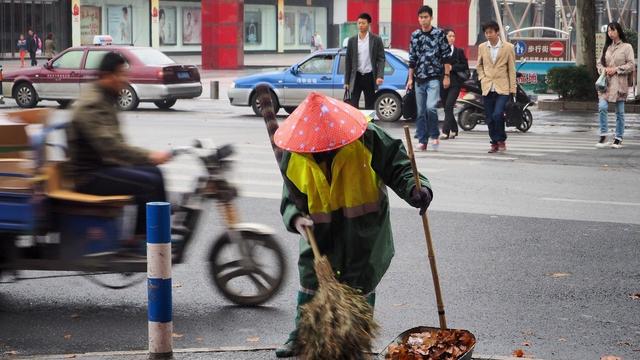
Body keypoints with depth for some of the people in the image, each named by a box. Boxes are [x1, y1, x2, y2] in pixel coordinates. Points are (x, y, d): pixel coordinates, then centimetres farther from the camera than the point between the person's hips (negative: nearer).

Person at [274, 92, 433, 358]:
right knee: (310, 284, 14)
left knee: (360, 287, 10)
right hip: (320, 235, 2)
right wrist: (295, 218, -28)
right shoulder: (295, 158, -15)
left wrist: (416, 189, -38)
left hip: (364, 235, -2)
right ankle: (301, 336, 32)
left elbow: (397, 168, -19)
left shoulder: (367, 139, -24)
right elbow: (291, 198, -6)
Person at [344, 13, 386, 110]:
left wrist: (380, 76, -16)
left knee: (370, 106, 5)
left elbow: (381, 59, -2)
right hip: (356, 77, 1)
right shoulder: (352, 40, 6)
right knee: (353, 105, -4)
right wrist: (346, 81, 5)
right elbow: (348, 61, 8)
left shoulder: (376, 40, 0)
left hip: (370, 77, -1)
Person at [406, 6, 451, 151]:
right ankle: (422, 141, 10)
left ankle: (434, 135, -1)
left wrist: (446, 76, -6)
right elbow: (412, 59, 14)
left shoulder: (439, 34, -2)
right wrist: (410, 78, 11)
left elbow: (446, 57, -1)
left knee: (431, 107, -19)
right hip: (419, 79, 4)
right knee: (421, 111, 5)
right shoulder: (415, 35, 10)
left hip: (434, 78, -4)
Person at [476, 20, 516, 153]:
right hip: (487, 88, 4)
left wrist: (512, 89, -3)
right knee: (490, 118, 4)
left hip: (502, 88, -3)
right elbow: (479, 65, 22)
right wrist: (482, 77, 5)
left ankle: (501, 140, 1)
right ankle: (494, 143, 17)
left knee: (497, 115, -18)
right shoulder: (482, 47, 7)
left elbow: (512, 69, 1)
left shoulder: (508, 47, -1)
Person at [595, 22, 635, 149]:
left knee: (619, 112, 3)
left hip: (620, 82, -3)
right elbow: (599, 63, 18)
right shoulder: (607, 47, 14)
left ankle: (618, 139, 11)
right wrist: (604, 69, -4)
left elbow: (631, 65, -6)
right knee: (602, 107, -15)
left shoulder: (627, 47, 0)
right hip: (606, 82, 3)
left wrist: (616, 69, -13)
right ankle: (603, 136, -8)